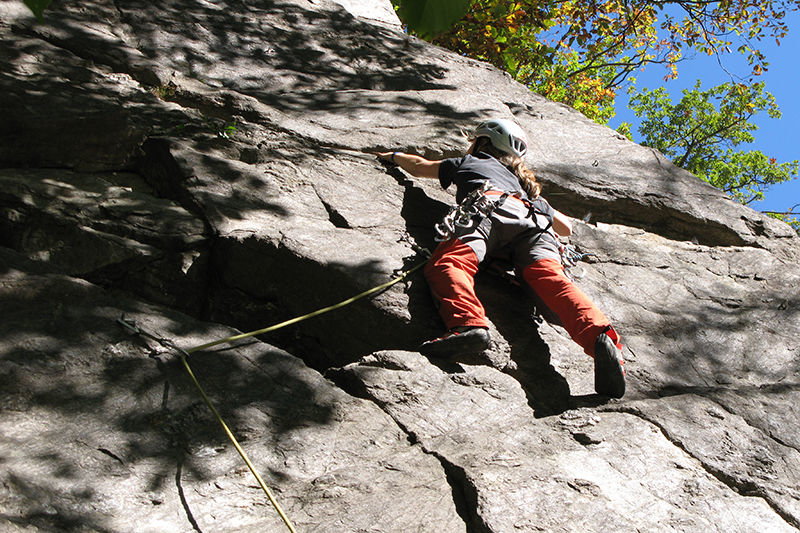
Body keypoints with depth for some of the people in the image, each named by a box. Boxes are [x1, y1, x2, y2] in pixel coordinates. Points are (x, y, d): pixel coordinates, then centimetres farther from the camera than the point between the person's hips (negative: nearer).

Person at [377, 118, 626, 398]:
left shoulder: (468, 163, 39)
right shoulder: (523, 184, 46)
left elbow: (419, 166, 55)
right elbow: (566, 227, 45)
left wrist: (394, 156, 76)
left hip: (491, 207, -3)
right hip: (534, 220, 3)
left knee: (448, 262, -23)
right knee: (550, 277, -21)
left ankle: (468, 324, -56)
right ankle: (600, 337, -50)